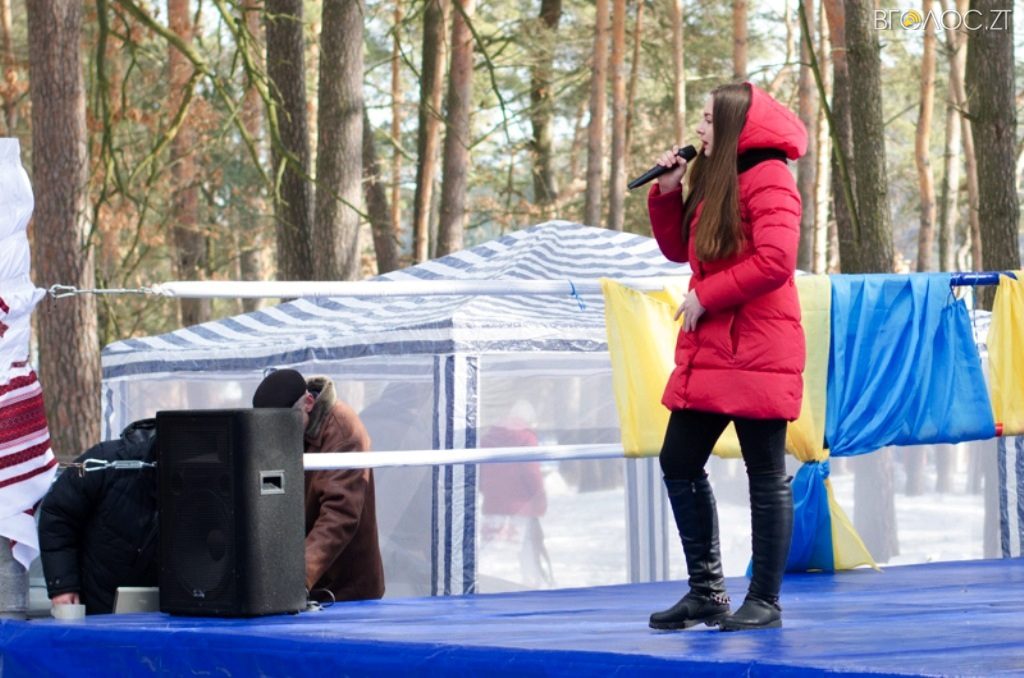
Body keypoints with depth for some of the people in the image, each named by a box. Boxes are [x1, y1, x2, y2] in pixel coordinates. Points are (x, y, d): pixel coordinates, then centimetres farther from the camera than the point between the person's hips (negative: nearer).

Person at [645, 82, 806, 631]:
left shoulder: (768, 179, -12)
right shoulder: (713, 179, 17)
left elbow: (774, 261, -21)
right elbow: (678, 249, 22)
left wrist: (705, 297, -15)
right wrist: (666, 192, 8)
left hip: (755, 353, -10)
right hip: (707, 353, 10)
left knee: (766, 474, -2)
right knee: (678, 464, 9)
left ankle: (765, 601, 4)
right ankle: (706, 590, 17)